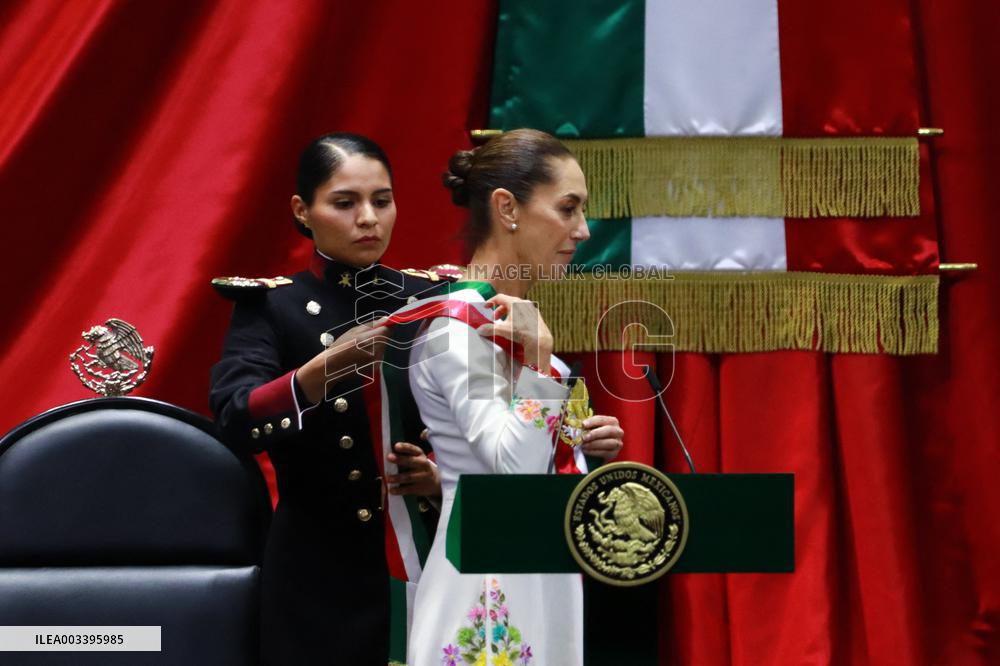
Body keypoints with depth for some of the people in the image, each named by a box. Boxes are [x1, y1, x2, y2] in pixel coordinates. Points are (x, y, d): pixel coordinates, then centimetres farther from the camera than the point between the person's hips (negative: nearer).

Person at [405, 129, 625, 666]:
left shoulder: (509, 318, 11)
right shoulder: (457, 323, -16)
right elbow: (515, 469, -26)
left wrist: (581, 442, 4)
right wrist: (539, 354, -28)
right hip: (490, 589, -9)